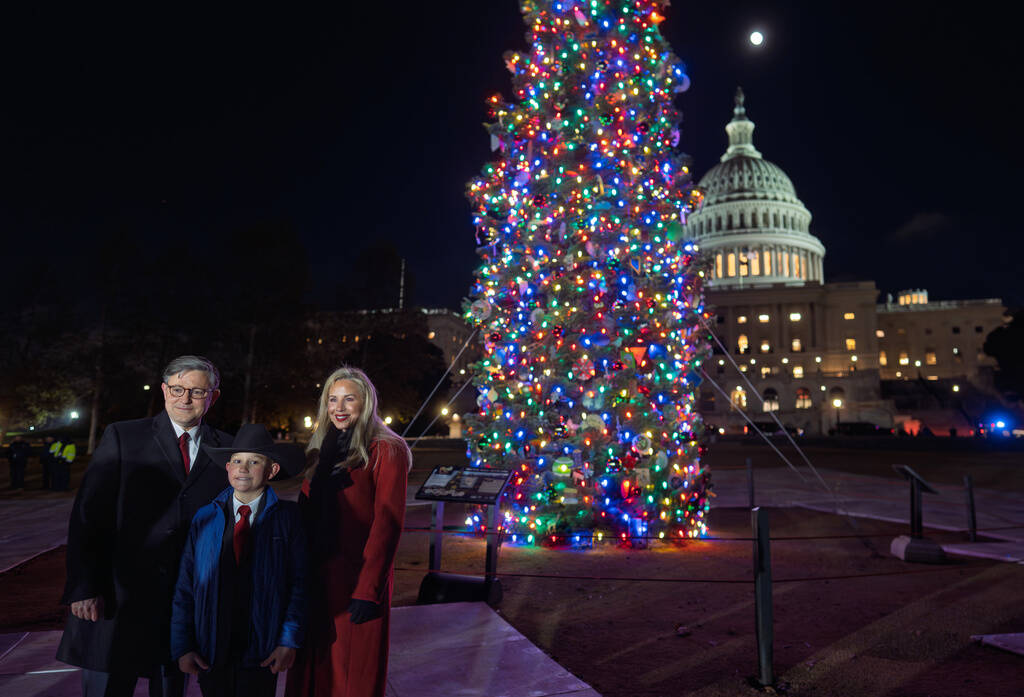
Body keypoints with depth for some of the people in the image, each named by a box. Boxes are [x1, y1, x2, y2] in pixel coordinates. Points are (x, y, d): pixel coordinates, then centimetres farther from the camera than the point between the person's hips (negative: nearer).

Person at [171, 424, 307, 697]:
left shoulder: (287, 516, -5)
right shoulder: (204, 518, 1)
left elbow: (299, 583, -5)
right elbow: (185, 587, 2)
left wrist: (289, 641, -11)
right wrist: (182, 647, -2)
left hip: (263, 654, -2)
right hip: (209, 653, 2)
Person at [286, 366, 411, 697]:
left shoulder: (386, 450, -9)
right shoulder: (322, 450, 11)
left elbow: (387, 523, -14)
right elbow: (306, 512, 12)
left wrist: (369, 589, -18)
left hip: (357, 576, -6)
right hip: (316, 577, 6)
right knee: (314, 668, 16)